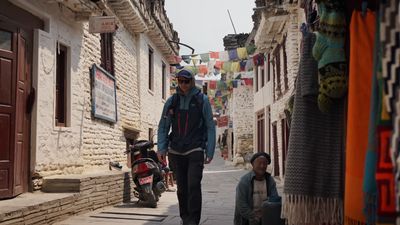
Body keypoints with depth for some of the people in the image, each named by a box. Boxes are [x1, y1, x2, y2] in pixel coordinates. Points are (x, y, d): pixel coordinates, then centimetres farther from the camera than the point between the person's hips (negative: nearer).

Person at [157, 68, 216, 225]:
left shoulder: (202, 100, -1)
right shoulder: (172, 101, 5)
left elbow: (210, 127, 0)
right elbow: (163, 126, 9)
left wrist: (210, 151, -4)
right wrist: (161, 148, -1)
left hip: (195, 150, -3)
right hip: (176, 151, 3)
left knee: (194, 185, -14)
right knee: (181, 187, 11)